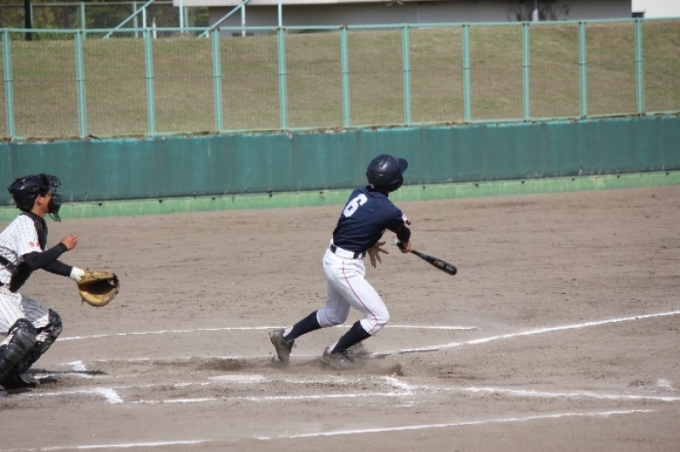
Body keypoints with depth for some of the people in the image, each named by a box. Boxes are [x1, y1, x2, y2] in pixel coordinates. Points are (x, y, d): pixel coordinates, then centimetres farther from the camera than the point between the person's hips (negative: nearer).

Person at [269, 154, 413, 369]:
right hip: (346, 267, -9)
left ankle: (286, 336, 36)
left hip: (332, 257, 9)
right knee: (379, 316, 1)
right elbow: (404, 234, 5)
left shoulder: (358, 194, 0)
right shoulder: (389, 211, -20)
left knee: (334, 315, 28)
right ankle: (335, 352, 12)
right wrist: (405, 244, 26)